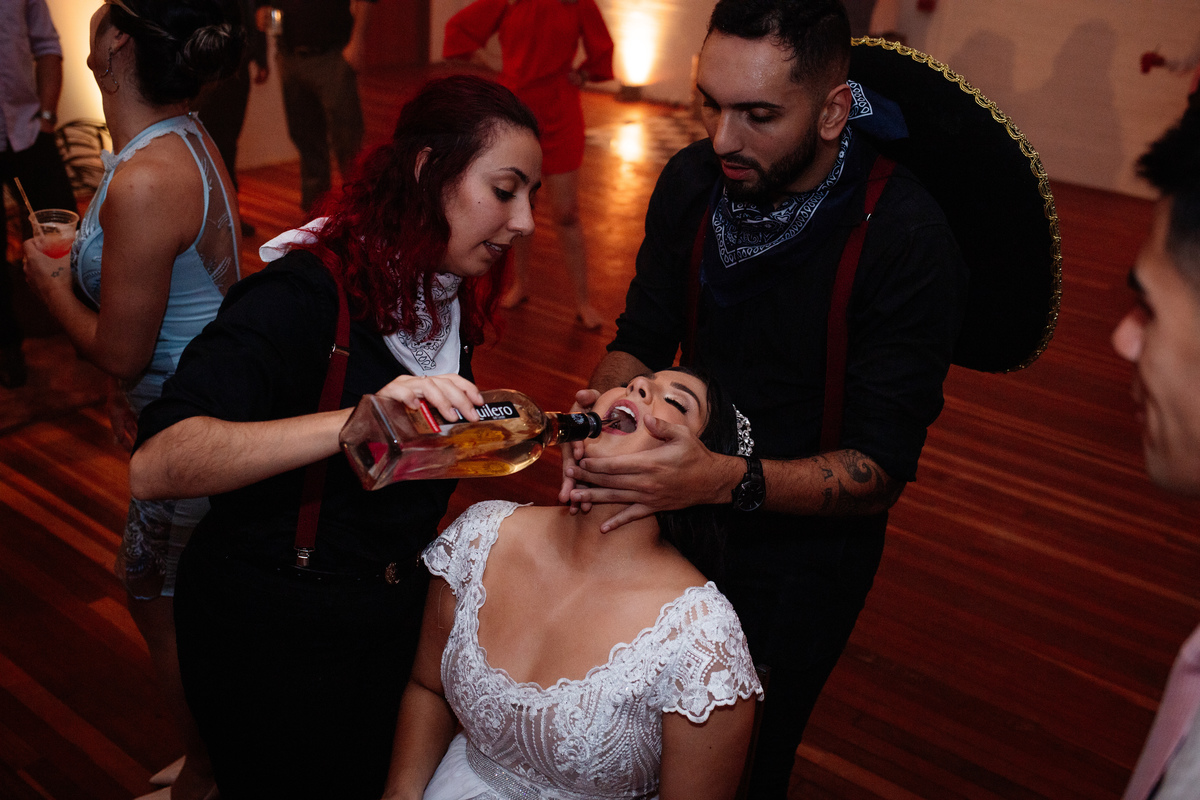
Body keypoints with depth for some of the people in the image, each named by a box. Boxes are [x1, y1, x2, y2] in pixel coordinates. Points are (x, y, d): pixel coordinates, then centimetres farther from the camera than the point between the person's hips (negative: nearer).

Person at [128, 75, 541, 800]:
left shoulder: (447, 292, 1)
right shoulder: (306, 292, -24)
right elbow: (156, 466, -37)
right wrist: (355, 421, -48)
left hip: (396, 616, 7)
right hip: (278, 633, -7)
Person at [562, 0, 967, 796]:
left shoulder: (909, 241, -27)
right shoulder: (692, 181, -13)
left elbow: (880, 472, -25)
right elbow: (640, 338, -1)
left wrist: (726, 480, -41)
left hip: (805, 546, -4)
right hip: (682, 518, 4)